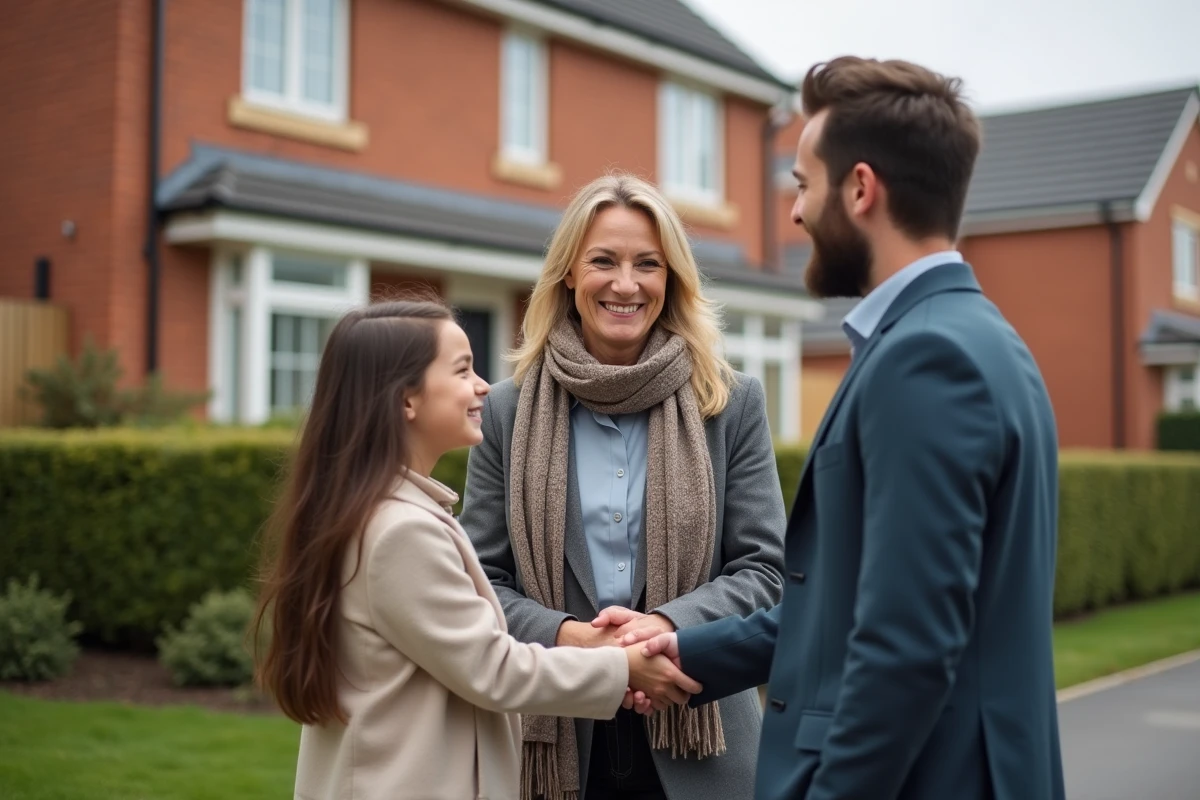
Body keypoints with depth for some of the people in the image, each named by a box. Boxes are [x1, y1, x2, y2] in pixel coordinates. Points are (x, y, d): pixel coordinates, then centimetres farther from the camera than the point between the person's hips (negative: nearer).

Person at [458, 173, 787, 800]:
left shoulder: (733, 403, 0)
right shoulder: (509, 411, 1)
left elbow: (765, 567, -1)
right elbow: (480, 578, 1)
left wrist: (669, 624, -18)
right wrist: (563, 635, -17)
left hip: (696, 737, 0)